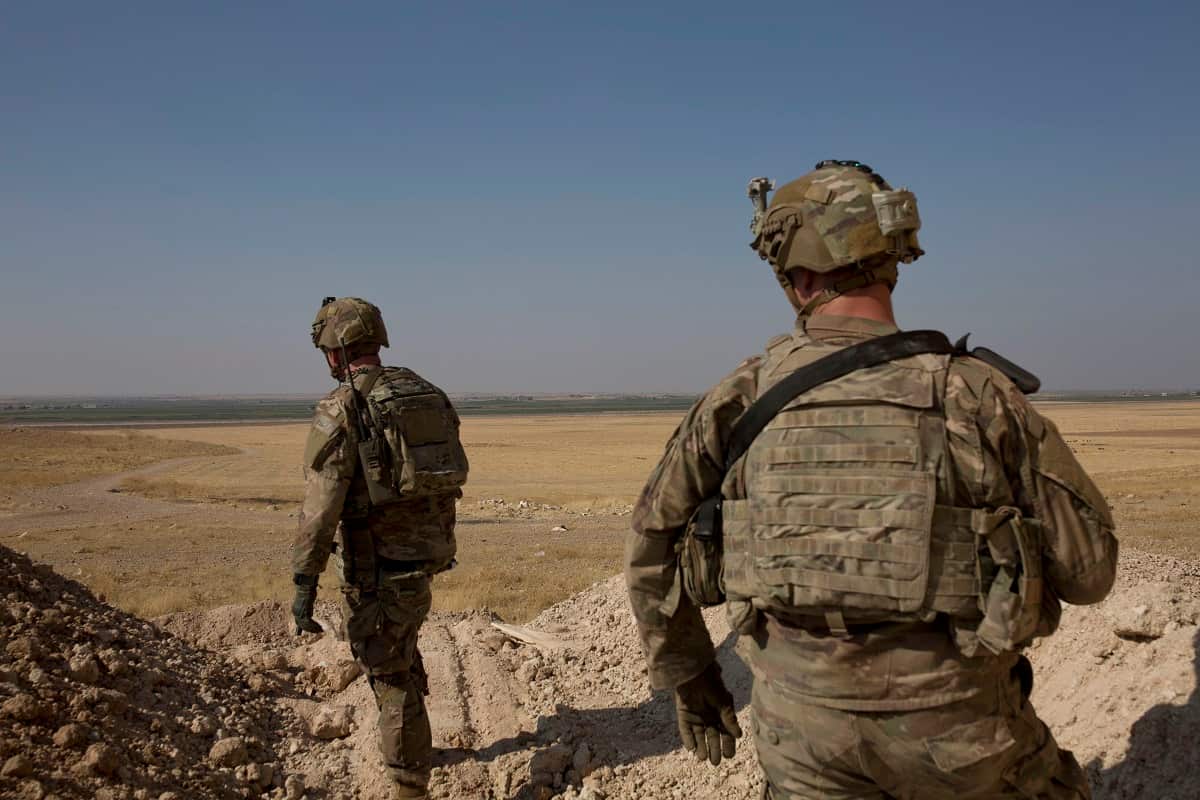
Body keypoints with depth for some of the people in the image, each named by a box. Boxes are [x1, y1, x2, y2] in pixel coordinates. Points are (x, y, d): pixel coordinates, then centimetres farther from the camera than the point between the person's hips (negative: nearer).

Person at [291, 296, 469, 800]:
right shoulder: (426, 394, 8)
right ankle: (410, 742, 44)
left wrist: (304, 582, -14)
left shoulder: (341, 409, -14)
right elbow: (449, 477, 14)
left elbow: (321, 503, -18)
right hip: (427, 551, 8)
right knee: (398, 642, 28)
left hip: (380, 561, -8)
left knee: (390, 672, 4)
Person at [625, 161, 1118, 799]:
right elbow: (1089, 567, -6)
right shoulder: (972, 389, -12)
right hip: (954, 728, 0)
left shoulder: (747, 394, -6)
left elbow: (651, 541, 2)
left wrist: (686, 676, 13)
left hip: (800, 730, 1)